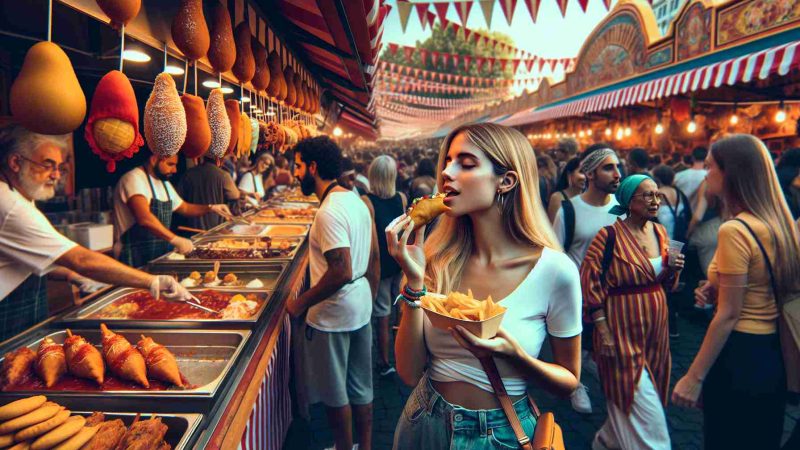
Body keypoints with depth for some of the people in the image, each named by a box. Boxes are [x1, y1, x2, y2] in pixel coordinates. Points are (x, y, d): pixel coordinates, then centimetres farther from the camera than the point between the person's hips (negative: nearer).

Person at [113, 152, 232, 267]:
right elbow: (144, 218, -29)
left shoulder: (164, 183, 15)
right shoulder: (134, 179, -14)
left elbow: (184, 208, 24)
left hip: (160, 256, 8)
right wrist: (176, 240, -35)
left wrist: (210, 208, 6)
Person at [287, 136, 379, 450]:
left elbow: (341, 271, -29)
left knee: (335, 394, 10)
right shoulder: (357, 201, 6)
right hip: (361, 309, 9)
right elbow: (374, 257, 12)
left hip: (332, 317, -9)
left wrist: (301, 303, -18)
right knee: (361, 388, 20)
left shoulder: (329, 212, -22)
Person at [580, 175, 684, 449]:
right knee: (642, 403, 0)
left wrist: (672, 270, -7)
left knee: (626, 399, 19)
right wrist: (603, 331, -17)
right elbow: (589, 282, -15)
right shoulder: (609, 236, -15)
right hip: (623, 328, -7)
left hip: (655, 328, 7)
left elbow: (664, 282, 16)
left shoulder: (660, 232, 6)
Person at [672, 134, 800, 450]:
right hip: (773, 356, 8)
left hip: (738, 358, -8)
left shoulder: (735, 230, -20)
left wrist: (694, 377, -15)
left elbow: (728, 315, -20)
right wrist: (718, 292, 3)